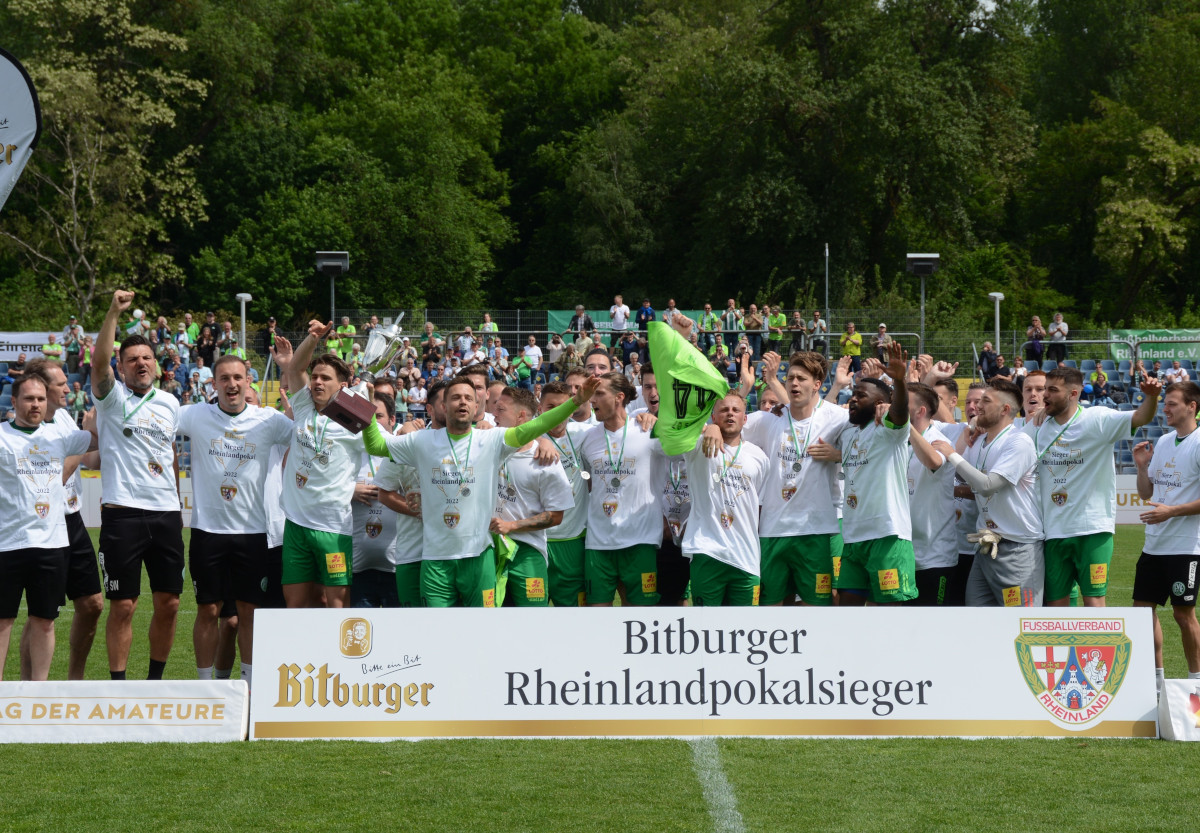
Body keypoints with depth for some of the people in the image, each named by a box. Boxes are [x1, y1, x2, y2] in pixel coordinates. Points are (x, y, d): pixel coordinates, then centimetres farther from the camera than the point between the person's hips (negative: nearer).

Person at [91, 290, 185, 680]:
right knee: (122, 605, -3)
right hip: (123, 512, -5)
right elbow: (99, 363, -20)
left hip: (166, 514, 5)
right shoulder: (112, 397, 0)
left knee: (168, 603, 6)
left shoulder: (170, 404, 14)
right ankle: (118, 685, 4)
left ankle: (155, 679, 20)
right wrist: (113, 313, -28)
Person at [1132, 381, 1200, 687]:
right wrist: (1141, 467, 1)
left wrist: (1172, 511, -22)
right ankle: (1155, 677, 20)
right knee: (1143, 607, 9)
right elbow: (1146, 493, 18)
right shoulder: (1162, 443, 12)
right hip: (1154, 544, 8)